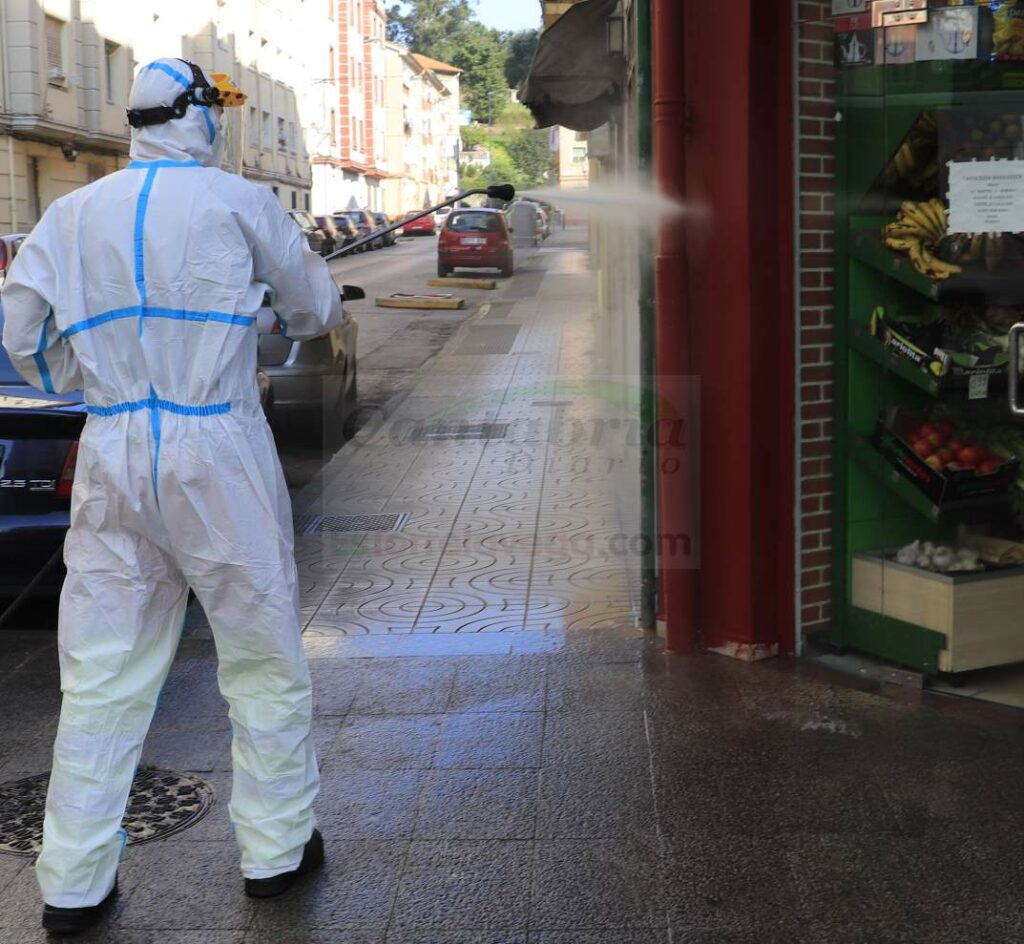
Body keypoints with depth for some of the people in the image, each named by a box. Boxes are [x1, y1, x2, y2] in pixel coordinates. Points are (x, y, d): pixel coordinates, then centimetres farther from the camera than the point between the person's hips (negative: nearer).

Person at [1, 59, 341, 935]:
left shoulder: (73, 213, 7)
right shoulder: (237, 201, -2)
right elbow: (318, 309, 8)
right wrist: (305, 311, 30)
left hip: (112, 452, 4)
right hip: (217, 449, -3)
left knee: (102, 671, 10)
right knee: (264, 656, 12)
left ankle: (73, 883, 15)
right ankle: (276, 847, 22)